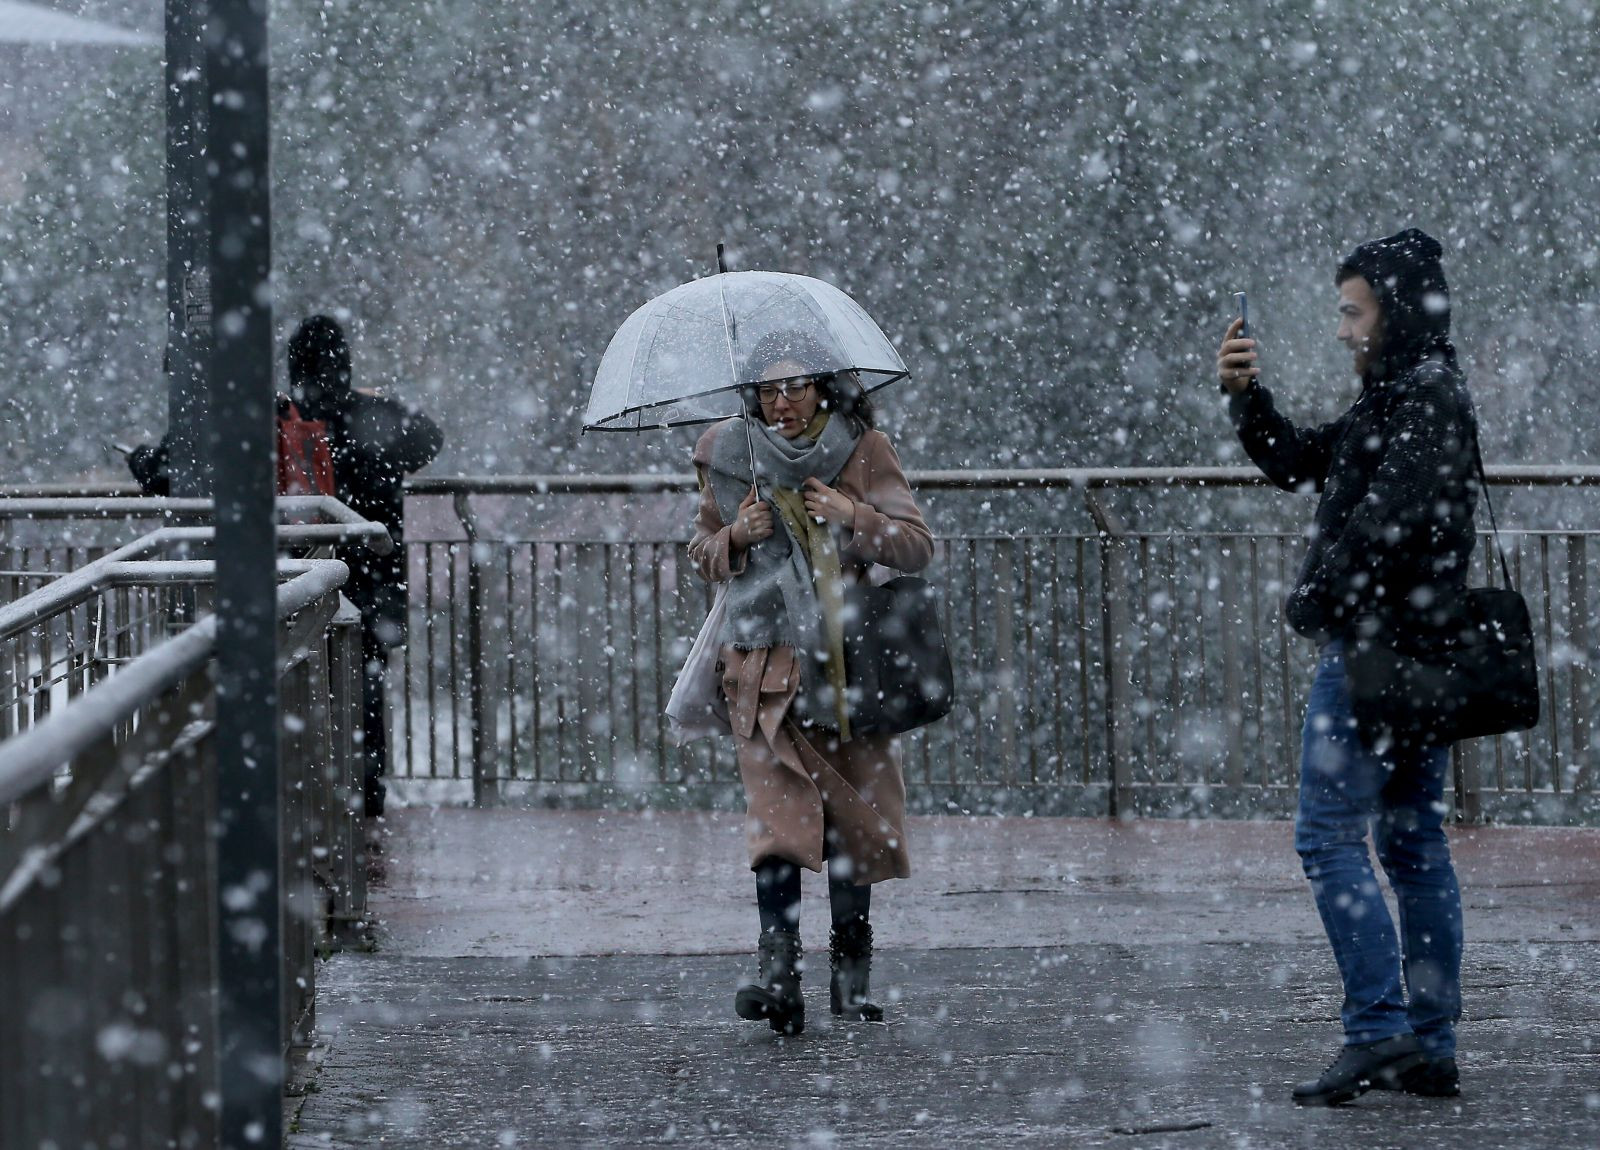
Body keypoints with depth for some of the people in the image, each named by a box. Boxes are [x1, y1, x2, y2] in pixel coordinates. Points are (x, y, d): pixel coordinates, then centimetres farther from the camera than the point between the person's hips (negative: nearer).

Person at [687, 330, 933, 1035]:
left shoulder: (863, 452, 2)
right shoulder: (728, 457, 5)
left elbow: (918, 549, -1)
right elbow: (703, 554, 16)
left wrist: (856, 518, -18)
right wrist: (735, 538, -7)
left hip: (849, 662, 1)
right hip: (765, 666, -1)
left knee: (855, 820, 3)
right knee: (778, 811, -16)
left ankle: (851, 975, 17)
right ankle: (777, 976, -26)